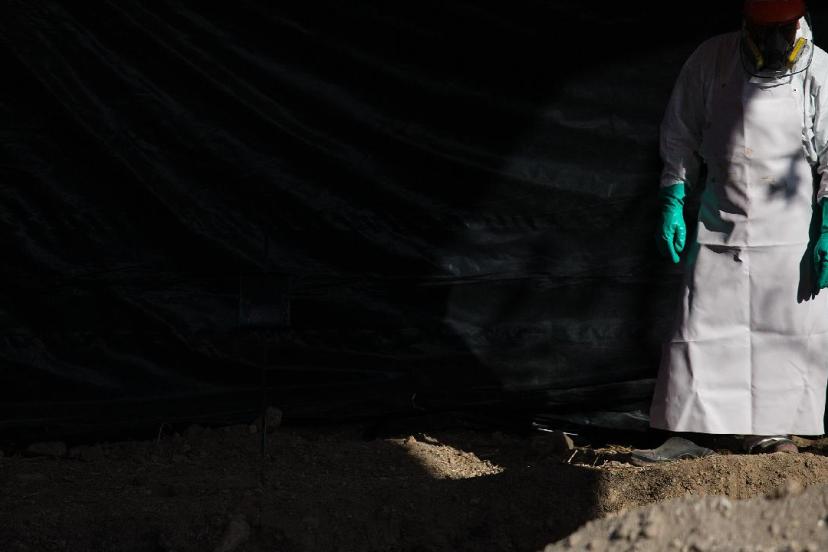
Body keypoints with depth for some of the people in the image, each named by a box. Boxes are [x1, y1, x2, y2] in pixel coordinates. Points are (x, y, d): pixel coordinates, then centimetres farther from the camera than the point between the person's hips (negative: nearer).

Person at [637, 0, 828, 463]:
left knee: (790, 334, 4)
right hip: (719, 227, 1)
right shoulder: (712, 60, -2)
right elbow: (680, 136, 8)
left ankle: (769, 431, 15)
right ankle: (689, 431, 4)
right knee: (703, 330, -1)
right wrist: (673, 203, 2)